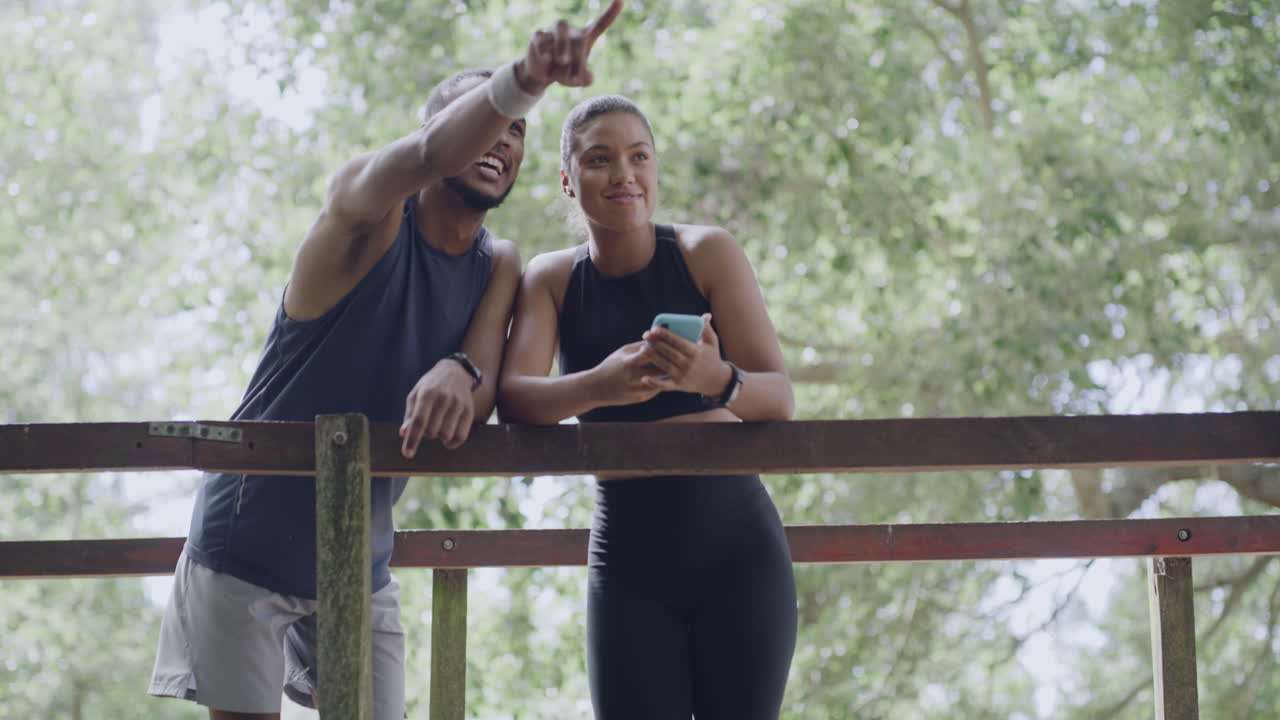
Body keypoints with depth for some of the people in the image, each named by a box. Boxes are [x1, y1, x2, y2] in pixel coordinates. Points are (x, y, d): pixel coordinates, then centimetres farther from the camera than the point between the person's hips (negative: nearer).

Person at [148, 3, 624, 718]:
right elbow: (429, 155, -38)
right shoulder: (369, 214, -14)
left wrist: (460, 375, -38)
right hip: (247, 549, -5)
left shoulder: (499, 267, 3)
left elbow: (484, 398, -11)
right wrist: (523, 79, -58)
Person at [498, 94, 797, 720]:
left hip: (738, 554, -1)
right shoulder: (551, 279, 1)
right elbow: (513, 400, -15)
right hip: (629, 565, 1)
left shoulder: (708, 253, -4)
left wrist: (717, 380, -34)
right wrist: (597, 386, -36)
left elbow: (779, 398, -11)